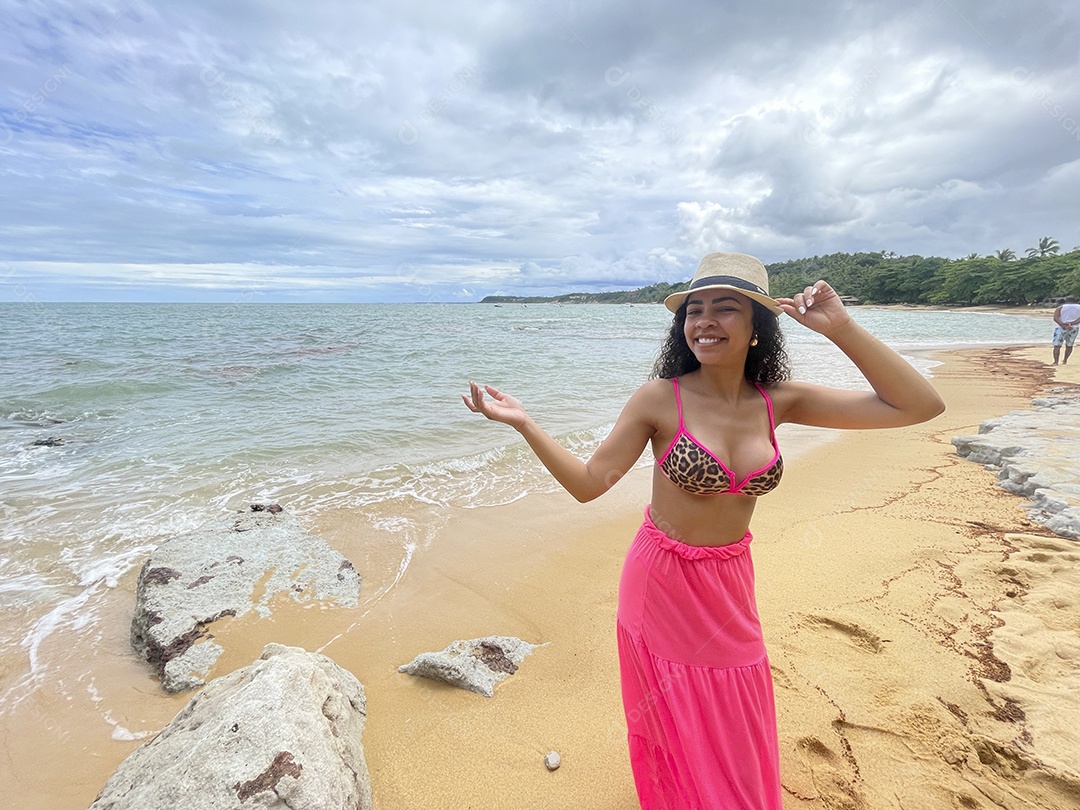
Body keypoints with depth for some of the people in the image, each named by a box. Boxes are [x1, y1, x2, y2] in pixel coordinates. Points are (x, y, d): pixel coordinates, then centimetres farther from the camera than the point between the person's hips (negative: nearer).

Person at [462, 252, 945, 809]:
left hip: (729, 586, 4)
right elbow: (588, 483, -15)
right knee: (676, 733, 20)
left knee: (736, 735, 25)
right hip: (662, 584, -3)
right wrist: (523, 424, -26)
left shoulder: (778, 401, -7)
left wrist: (840, 329, -14)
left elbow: (921, 407, -5)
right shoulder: (660, 398, -17)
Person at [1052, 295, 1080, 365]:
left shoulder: (1060, 308, 3)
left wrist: (1063, 325, -19)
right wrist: (1072, 323, -15)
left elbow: (1055, 318, -13)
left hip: (1061, 328, -3)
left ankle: (1056, 362, -18)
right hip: (1074, 328, 3)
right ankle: (1065, 360, 23)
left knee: (1057, 346, -7)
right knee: (1069, 345, 18)